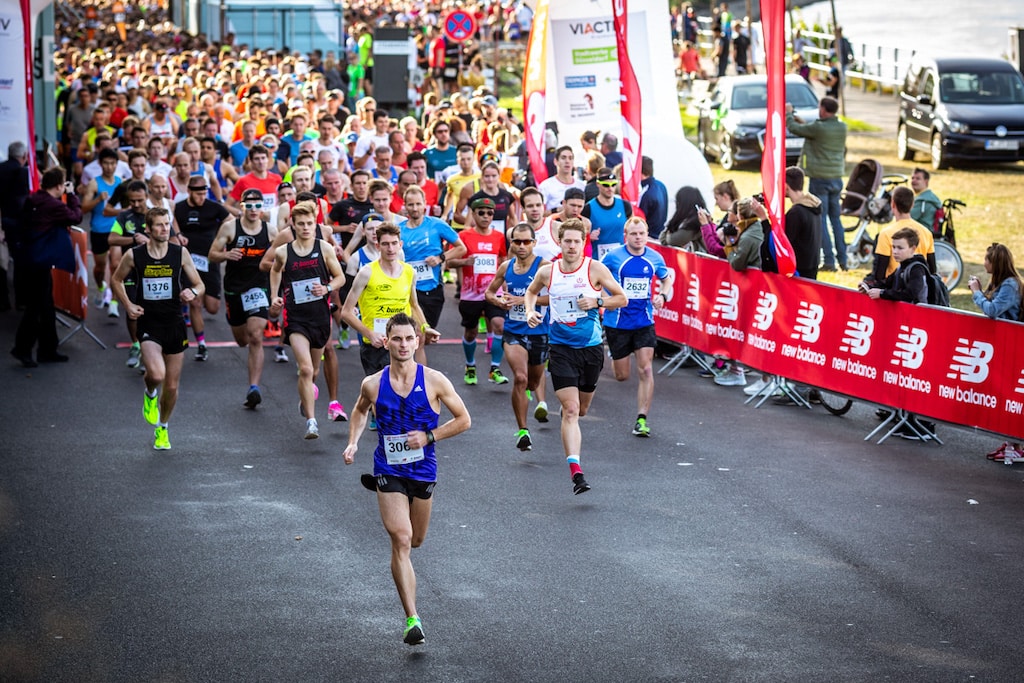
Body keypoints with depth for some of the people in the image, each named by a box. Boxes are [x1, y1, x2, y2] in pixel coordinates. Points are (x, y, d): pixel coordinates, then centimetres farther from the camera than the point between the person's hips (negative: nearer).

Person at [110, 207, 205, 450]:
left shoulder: (180, 253, -3)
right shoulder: (134, 255, -6)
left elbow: (199, 285, 5)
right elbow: (116, 280, 13)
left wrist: (193, 292, -18)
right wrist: (128, 305, 0)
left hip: (174, 323, 2)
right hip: (148, 323, -2)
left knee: (172, 386, 9)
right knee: (156, 374, -26)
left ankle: (162, 429, 35)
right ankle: (150, 394, 12)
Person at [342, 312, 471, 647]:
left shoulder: (434, 381, -8)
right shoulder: (373, 385, -5)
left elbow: (463, 419, 0)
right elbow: (360, 410, 18)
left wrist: (428, 436, -12)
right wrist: (353, 442, 3)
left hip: (423, 470, 2)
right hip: (389, 470, -2)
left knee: (415, 541, 18)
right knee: (401, 540, -17)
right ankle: (412, 619, -18)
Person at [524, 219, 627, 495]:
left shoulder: (595, 269, -4)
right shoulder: (547, 272, 0)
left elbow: (622, 298, 2)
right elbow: (531, 291, 21)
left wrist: (597, 302, -15)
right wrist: (530, 311, 2)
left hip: (591, 347, 1)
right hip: (561, 348, -1)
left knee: (581, 409, 15)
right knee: (570, 410, -14)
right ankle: (575, 470, -21)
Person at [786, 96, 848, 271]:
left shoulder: (818, 127, -16)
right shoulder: (842, 127, 3)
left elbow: (793, 128, -3)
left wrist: (788, 113, 15)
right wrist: (802, 122, 26)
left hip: (819, 179, -6)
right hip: (837, 177, 6)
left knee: (821, 220, -2)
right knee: (836, 219, 14)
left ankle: (829, 261, -7)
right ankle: (842, 259, 13)